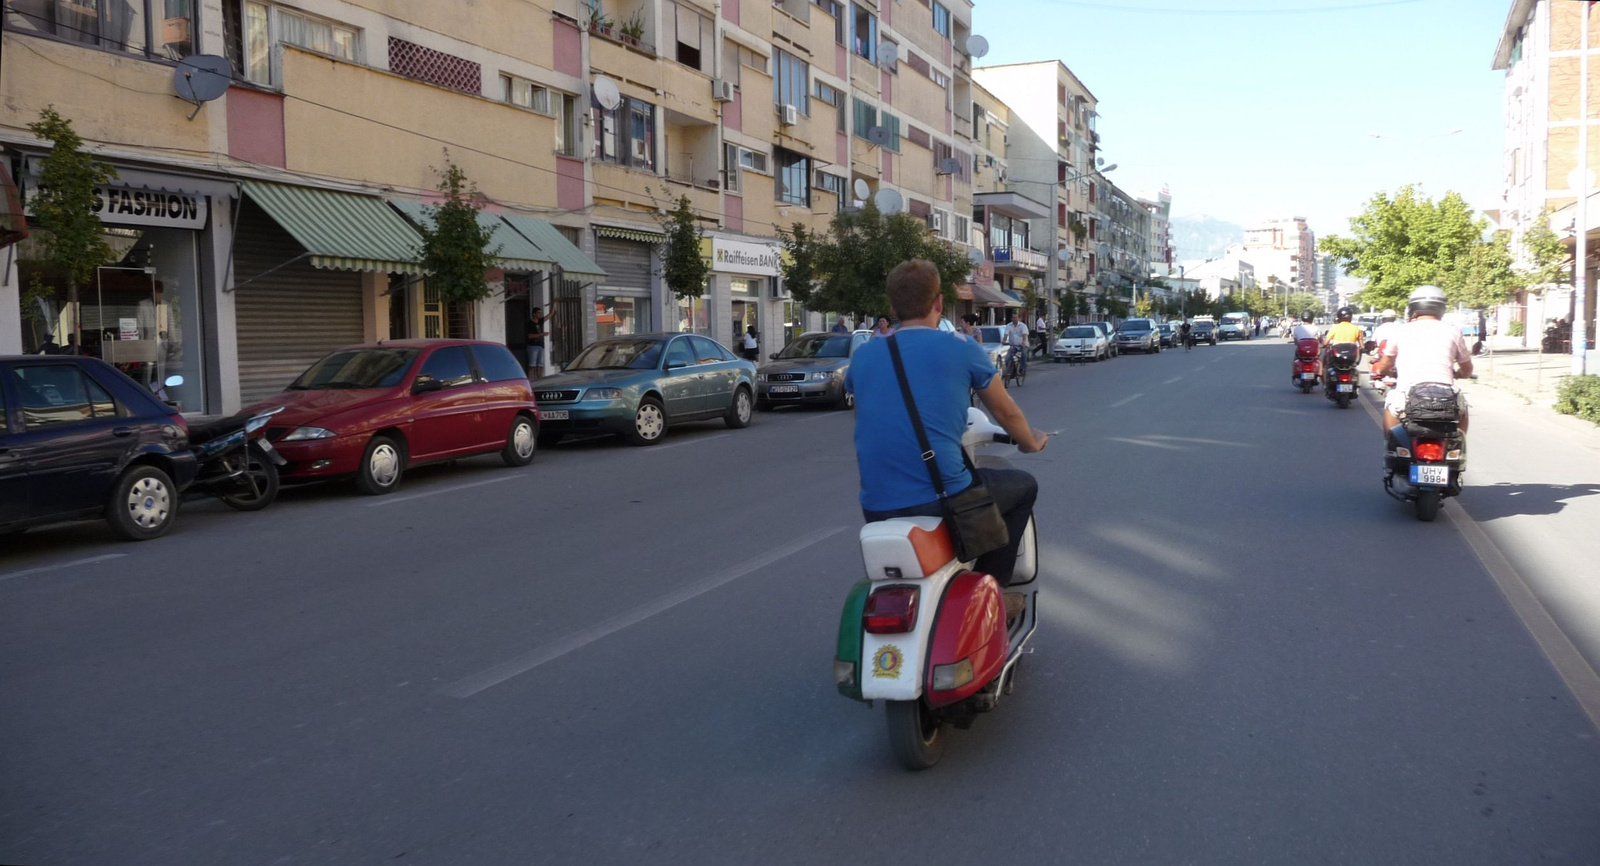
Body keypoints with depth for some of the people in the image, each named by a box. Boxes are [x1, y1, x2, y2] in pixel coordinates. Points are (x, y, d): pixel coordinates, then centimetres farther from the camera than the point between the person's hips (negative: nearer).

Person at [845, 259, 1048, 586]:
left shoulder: (862, 357, 8)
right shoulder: (962, 351, -2)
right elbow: (1007, 414, 14)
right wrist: (1031, 443, 36)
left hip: (877, 510, 4)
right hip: (943, 501, -4)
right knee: (1024, 486, 23)